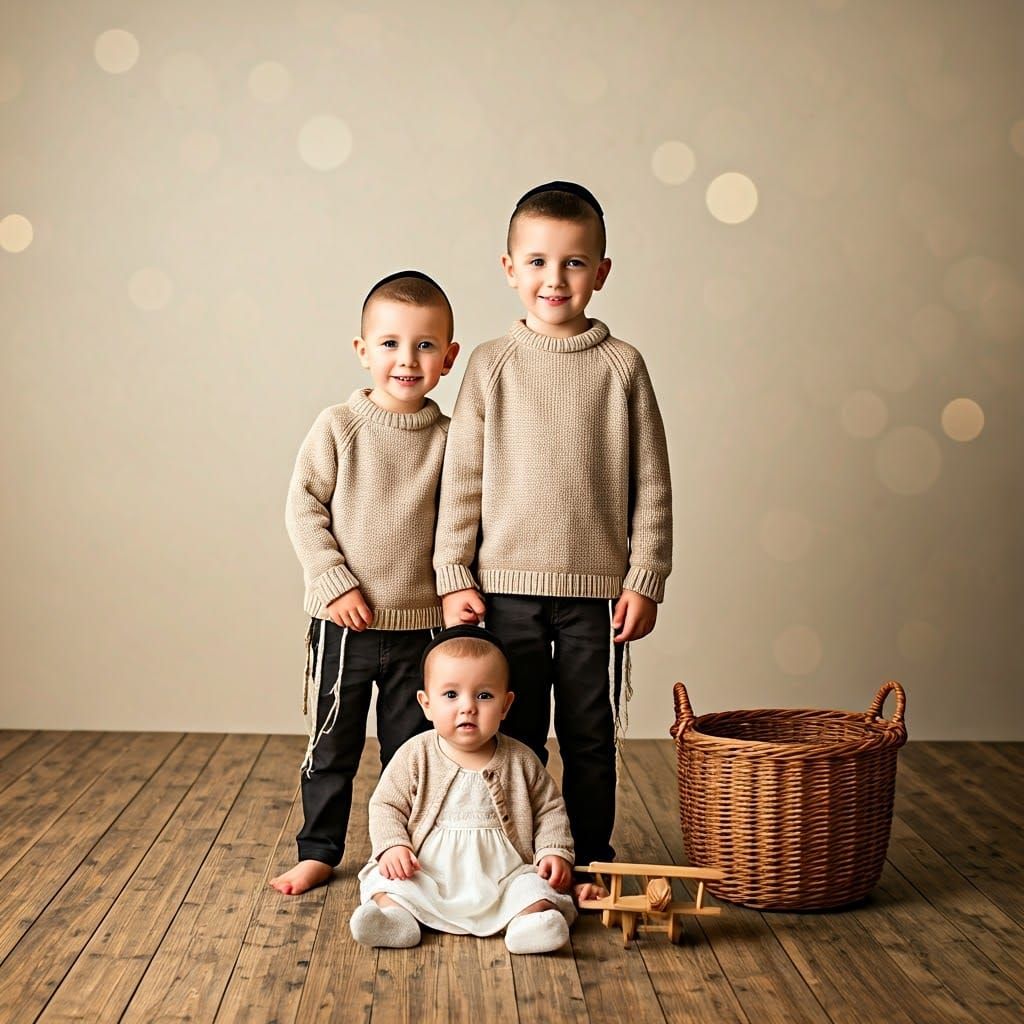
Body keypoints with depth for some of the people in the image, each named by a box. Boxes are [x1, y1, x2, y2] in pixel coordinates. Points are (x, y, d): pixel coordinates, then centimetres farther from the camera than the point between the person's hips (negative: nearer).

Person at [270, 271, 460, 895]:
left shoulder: (449, 438, -1)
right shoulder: (339, 427, -6)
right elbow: (304, 508, -6)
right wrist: (334, 581, -12)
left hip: (420, 622, 2)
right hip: (344, 619, -1)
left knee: (411, 749, 11)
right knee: (331, 745, 9)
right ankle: (319, 851, 24)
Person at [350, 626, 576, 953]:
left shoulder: (520, 761, 4)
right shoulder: (415, 756, 1)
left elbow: (549, 810, 13)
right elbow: (386, 806, 5)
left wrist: (555, 852, -2)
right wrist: (393, 846, -13)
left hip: (504, 880, 0)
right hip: (426, 875, 0)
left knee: (537, 888, -25)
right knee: (385, 879, -24)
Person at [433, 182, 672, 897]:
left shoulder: (622, 366, 0)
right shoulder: (492, 365, 1)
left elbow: (651, 483, 2)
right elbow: (461, 477, 3)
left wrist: (645, 580, -2)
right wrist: (454, 575, -1)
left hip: (598, 589, 0)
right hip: (509, 584, 0)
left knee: (591, 735, 9)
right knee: (515, 734, 9)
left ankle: (589, 858, 24)